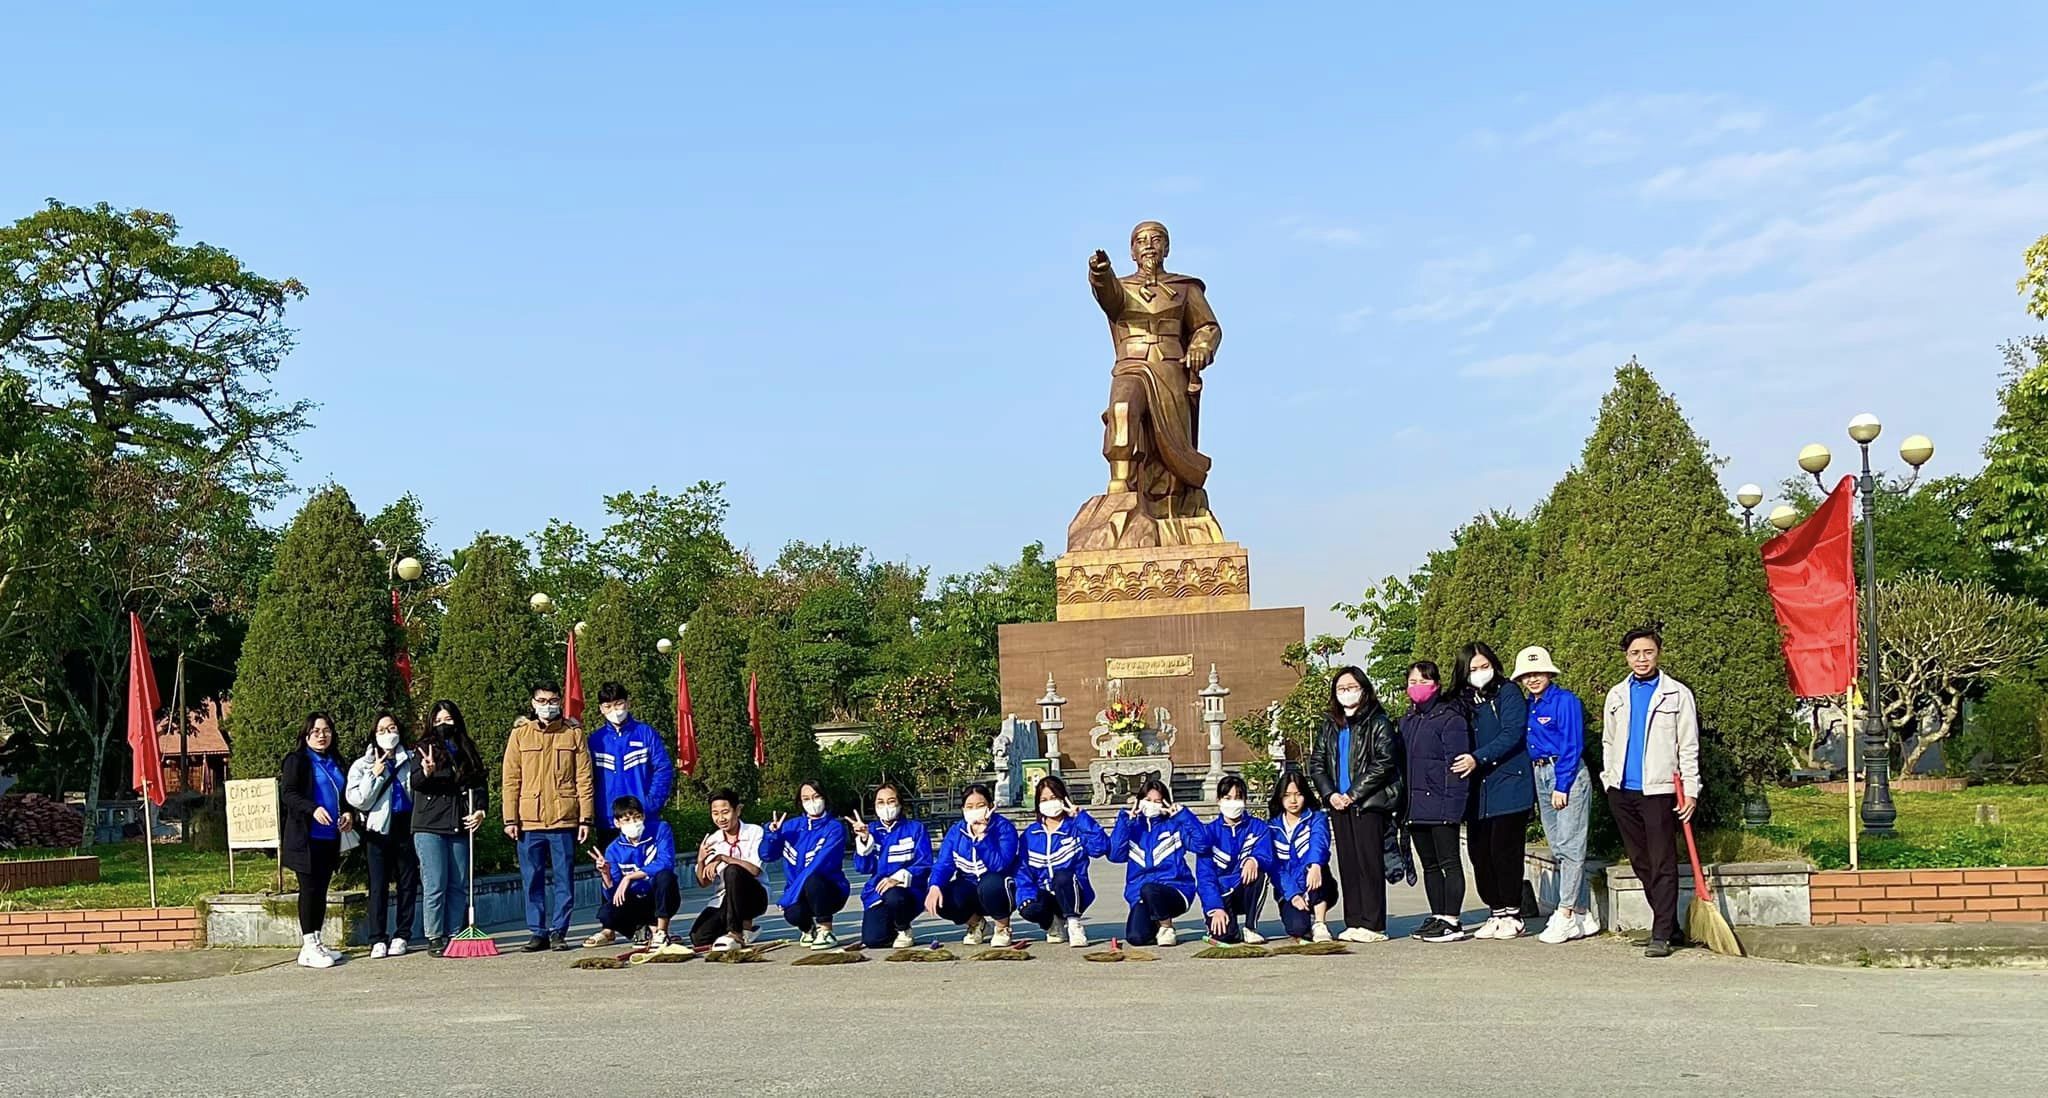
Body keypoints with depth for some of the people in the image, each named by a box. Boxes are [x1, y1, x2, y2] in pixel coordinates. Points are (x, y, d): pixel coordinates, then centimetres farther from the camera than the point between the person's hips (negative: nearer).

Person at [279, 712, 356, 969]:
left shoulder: (336, 762, 18)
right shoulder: (297, 761, -3)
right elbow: (288, 794, -13)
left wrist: (348, 813, 5)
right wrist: (313, 809, -27)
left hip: (330, 837, 7)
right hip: (306, 837, -7)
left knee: (321, 890, 9)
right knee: (310, 889, -6)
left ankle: (316, 943, 15)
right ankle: (308, 948, -3)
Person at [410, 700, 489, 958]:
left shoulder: (468, 750, 15)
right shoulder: (424, 748, 3)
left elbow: (480, 783, 15)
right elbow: (415, 782, -11)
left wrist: (480, 810, -2)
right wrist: (426, 772, -33)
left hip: (460, 827, 4)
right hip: (429, 827, -4)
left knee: (458, 885, 6)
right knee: (435, 885, -6)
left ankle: (453, 936, 12)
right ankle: (434, 939, 0)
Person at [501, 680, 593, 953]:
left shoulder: (574, 733, 5)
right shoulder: (520, 733, 7)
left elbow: (584, 778, 3)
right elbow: (511, 779, 5)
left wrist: (585, 818, -2)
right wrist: (510, 819, -1)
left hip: (564, 819, -1)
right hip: (528, 821, 1)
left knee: (563, 880, 2)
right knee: (533, 881, 6)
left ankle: (559, 932, 10)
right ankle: (537, 932, 15)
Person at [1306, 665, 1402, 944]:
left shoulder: (1378, 723, -2)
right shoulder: (1329, 726, 16)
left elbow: (1384, 763, -11)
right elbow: (1316, 762, 13)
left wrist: (1353, 794, -13)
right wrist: (1330, 793, -3)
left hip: (1369, 803, -6)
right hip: (1339, 805, 6)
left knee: (1370, 863, -6)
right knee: (1347, 865, 6)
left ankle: (1373, 925, -4)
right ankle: (1353, 923, 11)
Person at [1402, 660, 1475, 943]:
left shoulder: (1450, 718, -9)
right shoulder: (1407, 721, 15)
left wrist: (1452, 803, -20)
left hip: (1440, 803, -8)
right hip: (1415, 806, 8)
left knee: (1449, 862, -2)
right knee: (1429, 864, 14)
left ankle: (1453, 921, 1)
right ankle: (1438, 917, 22)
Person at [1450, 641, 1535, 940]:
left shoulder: (1508, 693, -3)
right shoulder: (1462, 701, 13)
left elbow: (1512, 735, -13)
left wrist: (1478, 758, -21)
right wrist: (1461, 764, -4)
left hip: (1508, 784, -5)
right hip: (1478, 789, 5)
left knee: (1504, 850, -5)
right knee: (1479, 852, 3)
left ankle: (1512, 915, 6)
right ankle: (1496, 913, 15)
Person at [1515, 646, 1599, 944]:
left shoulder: (1565, 700, -9)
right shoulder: (1529, 706, 13)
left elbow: (1572, 746, -13)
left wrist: (1561, 786, -16)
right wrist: (1535, 787, 10)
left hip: (1567, 774, -8)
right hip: (1539, 775, 8)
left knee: (1569, 846, -9)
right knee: (1558, 849, 9)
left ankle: (1565, 915, -9)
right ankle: (1584, 917, 15)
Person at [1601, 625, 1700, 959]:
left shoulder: (1677, 694, 1)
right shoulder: (1617, 695, 13)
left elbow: (1688, 747, -1)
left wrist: (1690, 791, -7)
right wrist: (1609, 780, 11)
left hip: (1659, 790, -5)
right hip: (1622, 791, 5)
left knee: (1662, 865, -5)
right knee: (1640, 863, 10)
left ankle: (1661, 935, -4)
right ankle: (1669, 923, 21)